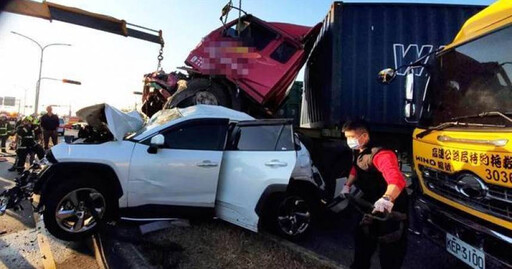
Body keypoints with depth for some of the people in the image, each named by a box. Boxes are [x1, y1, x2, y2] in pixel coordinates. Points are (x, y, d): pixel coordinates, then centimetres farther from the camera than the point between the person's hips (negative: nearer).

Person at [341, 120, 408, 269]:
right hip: (372, 206, 9)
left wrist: (387, 199, -65)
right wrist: (347, 186, 14)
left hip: (392, 209, -9)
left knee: (389, 249, 1)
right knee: (362, 237, 23)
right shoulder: (358, 153, -1)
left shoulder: (380, 155, -31)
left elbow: (397, 179, -48)